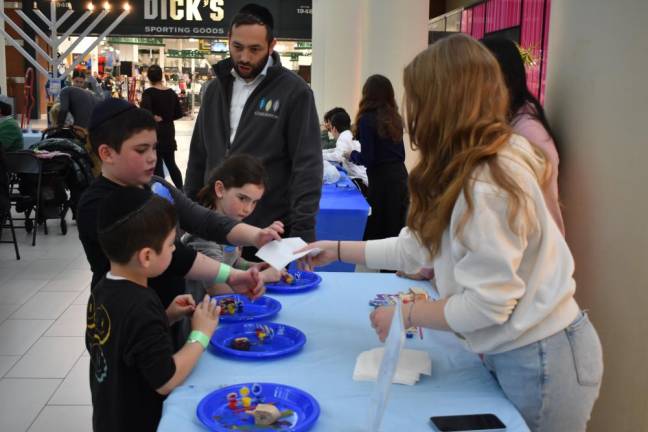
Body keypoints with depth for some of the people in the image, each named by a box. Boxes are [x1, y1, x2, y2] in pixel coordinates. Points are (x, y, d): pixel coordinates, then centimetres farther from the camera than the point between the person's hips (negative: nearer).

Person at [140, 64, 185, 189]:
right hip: (169, 131, 5)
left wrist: (154, 117, -12)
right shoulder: (171, 92, 4)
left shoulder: (148, 92, -11)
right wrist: (166, 118, 10)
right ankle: (181, 191, 20)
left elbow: (144, 110, -28)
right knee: (171, 163, 17)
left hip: (155, 131, -5)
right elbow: (179, 113, 8)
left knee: (157, 165, 3)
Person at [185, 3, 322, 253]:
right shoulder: (216, 88, 9)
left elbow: (307, 166, -12)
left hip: (269, 231, -5)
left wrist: (303, 230, -18)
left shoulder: (294, 92, -8)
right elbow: (199, 156, 15)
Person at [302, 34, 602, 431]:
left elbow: (485, 305, -26)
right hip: (518, 352, 9)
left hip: (539, 362, -9)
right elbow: (420, 246, 9)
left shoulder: (487, 186, -28)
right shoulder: (474, 169, 5)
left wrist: (405, 315, -12)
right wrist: (338, 250, 11)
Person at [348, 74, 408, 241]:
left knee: (376, 232, 2)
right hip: (400, 176, 7)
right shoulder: (394, 118, 10)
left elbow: (367, 159, -12)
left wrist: (351, 154, 5)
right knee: (396, 230, 11)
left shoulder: (367, 119, -10)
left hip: (382, 179, -7)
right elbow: (398, 152, 14)